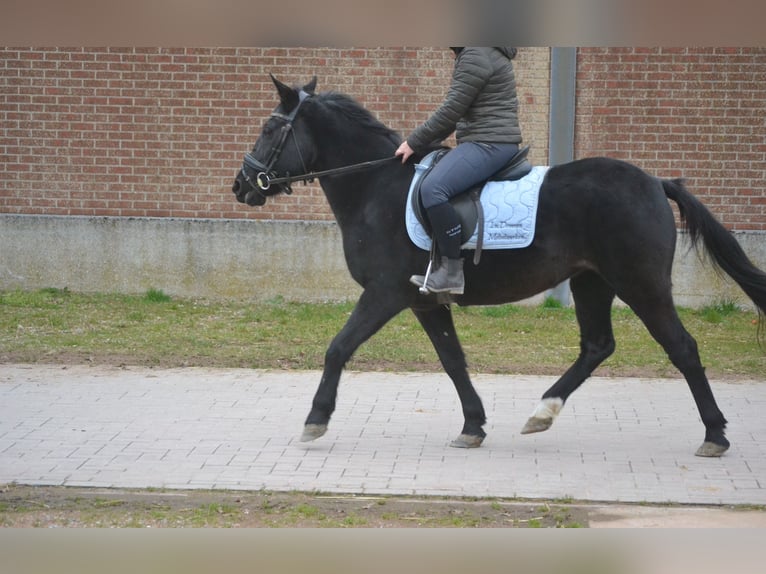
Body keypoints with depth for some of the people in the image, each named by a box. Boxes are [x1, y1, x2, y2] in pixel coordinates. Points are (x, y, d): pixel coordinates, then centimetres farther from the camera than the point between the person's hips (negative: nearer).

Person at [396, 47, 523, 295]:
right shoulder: (477, 54, 19)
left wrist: (414, 142, -8)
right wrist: (423, 142, 18)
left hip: (490, 144, -12)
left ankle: (452, 271, -25)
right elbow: (456, 112, 23)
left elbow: (451, 112, -16)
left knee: (433, 188, -27)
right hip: (481, 142, 12)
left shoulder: (476, 56, -14)